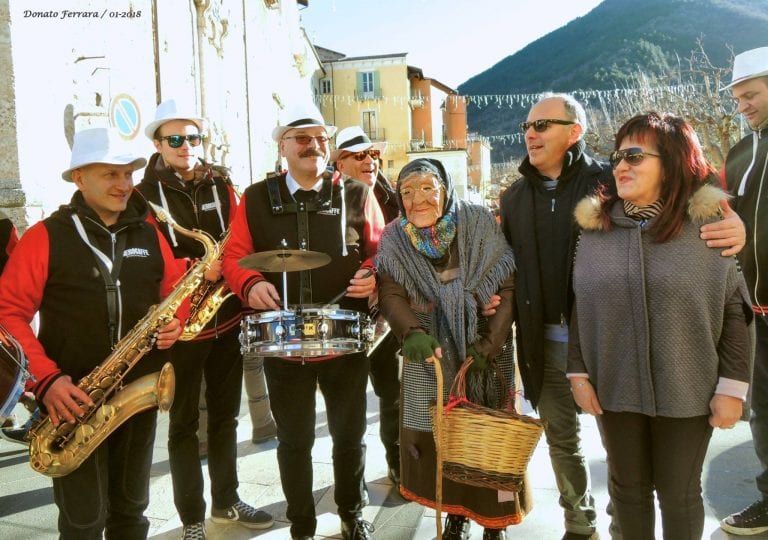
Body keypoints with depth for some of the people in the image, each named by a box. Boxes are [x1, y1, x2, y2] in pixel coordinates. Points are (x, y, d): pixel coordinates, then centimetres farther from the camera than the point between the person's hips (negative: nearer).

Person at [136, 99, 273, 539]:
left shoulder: (221, 185, 7)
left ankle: (227, 500, 32)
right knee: (185, 422, 6)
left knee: (226, 415, 16)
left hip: (228, 318, 4)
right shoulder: (145, 194, -5)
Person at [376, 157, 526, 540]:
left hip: (486, 355, -1)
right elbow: (391, 295, -9)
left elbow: (509, 288, -11)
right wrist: (412, 333, -29)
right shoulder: (394, 239, -3)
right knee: (437, 438, 5)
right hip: (429, 358, 2)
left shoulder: (480, 224, -10)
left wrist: (489, 344, -20)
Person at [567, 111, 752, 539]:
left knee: (680, 493, 13)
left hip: (687, 391, -2)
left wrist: (733, 386, -8)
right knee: (628, 486, 17)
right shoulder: (595, 227, 0)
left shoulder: (708, 222, -7)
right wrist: (579, 373, 2)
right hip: (615, 388, 2)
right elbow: (580, 307, 5)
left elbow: (735, 310, -6)